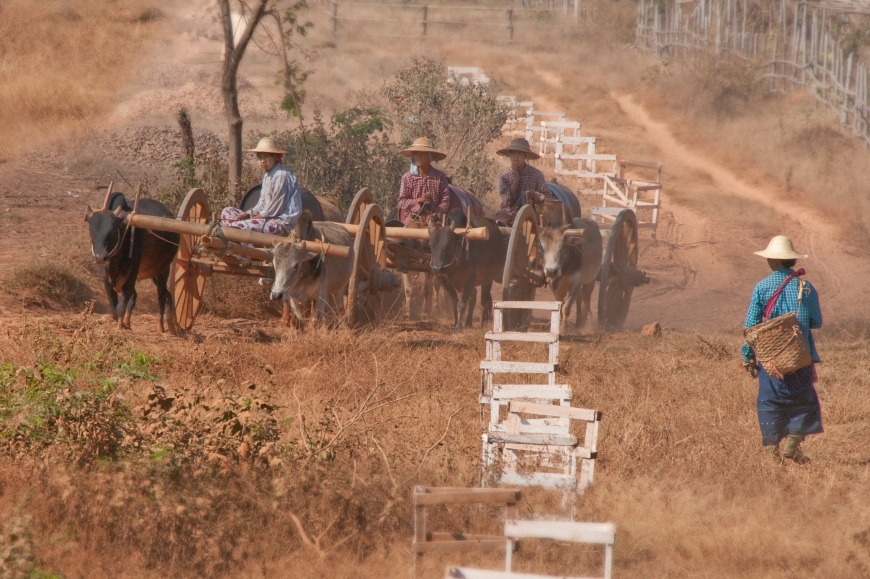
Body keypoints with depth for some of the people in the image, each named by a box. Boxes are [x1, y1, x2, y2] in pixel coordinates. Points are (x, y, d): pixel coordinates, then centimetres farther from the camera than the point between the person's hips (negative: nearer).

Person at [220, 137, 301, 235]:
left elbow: (274, 210, -17)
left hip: (281, 224, -11)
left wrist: (251, 219, -11)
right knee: (227, 212, 11)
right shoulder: (267, 175, 15)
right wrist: (246, 215, 0)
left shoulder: (281, 175, -16)